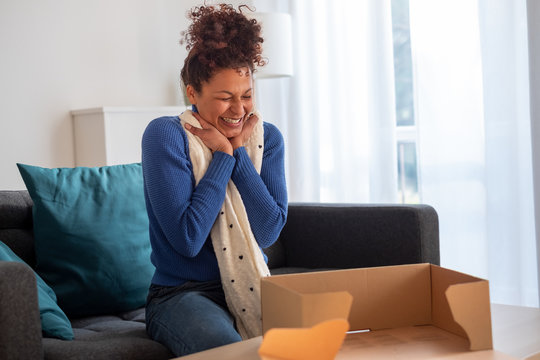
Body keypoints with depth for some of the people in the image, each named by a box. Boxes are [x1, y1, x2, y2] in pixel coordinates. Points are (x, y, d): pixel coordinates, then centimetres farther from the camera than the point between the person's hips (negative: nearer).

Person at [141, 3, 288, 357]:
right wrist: (223, 154, -12)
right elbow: (188, 239, -17)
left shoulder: (267, 138, 5)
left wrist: (239, 151, -9)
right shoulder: (165, 135, -9)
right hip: (182, 294, -4)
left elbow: (268, 232, -6)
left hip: (252, 288, 4)